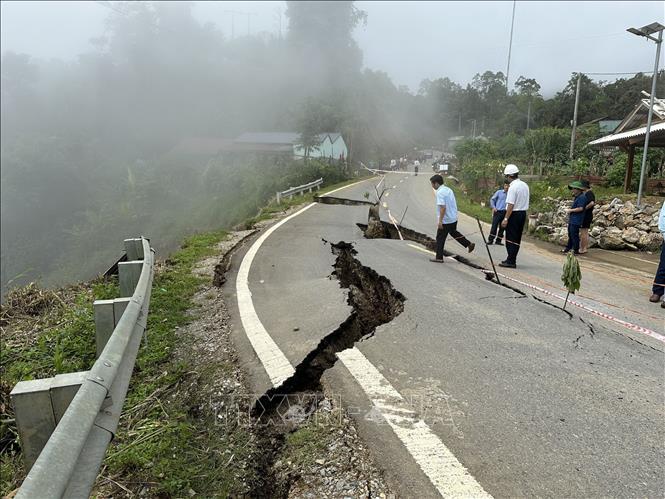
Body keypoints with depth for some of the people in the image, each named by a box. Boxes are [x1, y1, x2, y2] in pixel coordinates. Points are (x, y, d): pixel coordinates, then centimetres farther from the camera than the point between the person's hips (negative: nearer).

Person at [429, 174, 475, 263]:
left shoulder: (440, 193, -20)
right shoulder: (449, 189, 8)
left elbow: (443, 207, -28)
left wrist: (440, 221, -25)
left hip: (445, 221, -9)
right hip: (454, 218, 9)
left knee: (440, 239, 2)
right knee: (454, 233, 30)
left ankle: (439, 258, 8)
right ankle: (469, 244, 35)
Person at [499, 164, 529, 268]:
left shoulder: (513, 187, -18)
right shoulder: (525, 185, 10)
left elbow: (511, 205, -22)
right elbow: (524, 201, 14)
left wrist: (506, 219, -21)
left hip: (514, 214, -9)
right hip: (523, 213, 9)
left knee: (511, 238, -2)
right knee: (517, 238, 14)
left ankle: (511, 261, -1)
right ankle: (511, 259, 23)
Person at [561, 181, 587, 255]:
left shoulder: (581, 197, -17)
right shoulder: (576, 197, 16)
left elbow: (580, 208, -24)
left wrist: (570, 210, -14)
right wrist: (570, 209, 12)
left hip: (576, 220, -11)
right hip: (572, 219, 11)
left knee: (574, 235, -5)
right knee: (570, 234, 18)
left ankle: (576, 250, 3)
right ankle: (568, 247, 28)